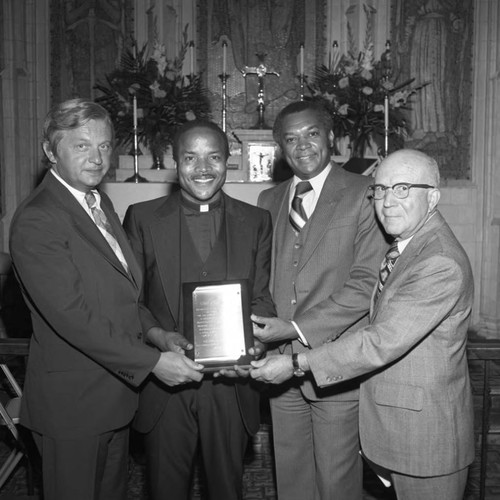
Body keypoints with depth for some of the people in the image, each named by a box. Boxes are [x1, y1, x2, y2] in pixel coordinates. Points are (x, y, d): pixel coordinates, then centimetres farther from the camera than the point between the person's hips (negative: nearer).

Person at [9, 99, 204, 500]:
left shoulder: (100, 202, 10)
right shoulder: (35, 220, -20)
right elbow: (71, 316, -25)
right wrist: (151, 361, -24)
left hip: (118, 388, 8)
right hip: (71, 400, -8)